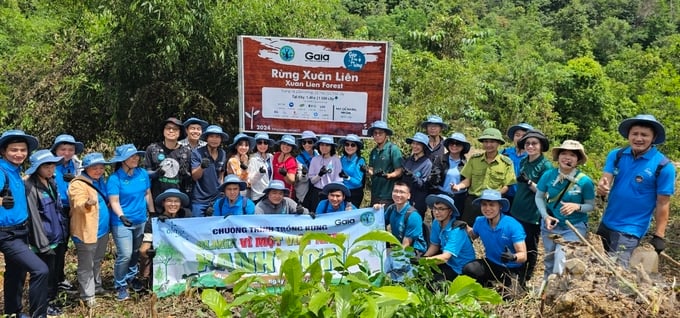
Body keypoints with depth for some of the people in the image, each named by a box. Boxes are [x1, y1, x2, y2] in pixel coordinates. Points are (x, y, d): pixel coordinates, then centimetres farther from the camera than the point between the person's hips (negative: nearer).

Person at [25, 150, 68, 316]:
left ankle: (52, 300, 28)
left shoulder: (51, 182, 11)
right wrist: (43, 243, -18)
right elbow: (34, 216, -17)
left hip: (58, 236, 7)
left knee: (56, 271, 15)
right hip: (46, 239, -7)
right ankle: (46, 304, 19)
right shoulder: (30, 186, -14)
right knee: (48, 272, 3)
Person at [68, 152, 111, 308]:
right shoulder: (78, 184, -15)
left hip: (102, 230, 8)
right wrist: (88, 203, -50)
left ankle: (96, 286, 39)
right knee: (86, 265, 1)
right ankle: (87, 295, 10)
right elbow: (79, 205, -30)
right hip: (86, 231, -8)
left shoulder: (100, 181, 10)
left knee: (97, 262, 23)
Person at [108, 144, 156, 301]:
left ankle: (131, 277, 39)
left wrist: (153, 213, 12)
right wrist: (121, 216, -32)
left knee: (136, 252, 18)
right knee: (125, 255, -9)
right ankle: (120, 285, 9)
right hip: (122, 222, -5)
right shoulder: (115, 178, -14)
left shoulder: (143, 174, -1)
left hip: (141, 220, 5)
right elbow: (114, 202, -17)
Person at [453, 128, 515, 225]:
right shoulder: (474, 159, 4)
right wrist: (458, 186, -15)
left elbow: (506, 186, -3)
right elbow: (468, 180, 5)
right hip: (473, 201, 1)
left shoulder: (506, 162, -1)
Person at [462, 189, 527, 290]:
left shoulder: (513, 225, -22)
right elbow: (473, 235, 17)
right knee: (468, 269, -25)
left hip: (512, 269, -2)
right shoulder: (479, 221, -9)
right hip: (491, 263, 3)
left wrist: (513, 257, -48)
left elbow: (523, 255, -26)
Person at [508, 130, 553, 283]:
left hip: (533, 216, -6)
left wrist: (529, 182, -27)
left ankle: (526, 280, 23)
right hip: (516, 212, 6)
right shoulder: (523, 162, 6)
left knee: (530, 248, 8)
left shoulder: (546, 166, -12)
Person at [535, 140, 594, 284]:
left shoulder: (585, 181, -18)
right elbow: (539, 197, 0)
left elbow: (591, 206, -7)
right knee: (549, 261, 20)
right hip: (550, 224, 3)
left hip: (574, 227, -3)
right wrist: (545, 216, -14)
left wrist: (576, 207, -27)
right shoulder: (548, 175, -13)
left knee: (561, 263, -15)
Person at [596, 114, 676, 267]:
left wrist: (659, 236, -12)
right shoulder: (616, 155, -3)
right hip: (606, 223, 5)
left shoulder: (663, 166, -14)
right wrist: (602, 187, -35)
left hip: (630, 229, -5)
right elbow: (605, 180, -11)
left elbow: (663, 204, -12)